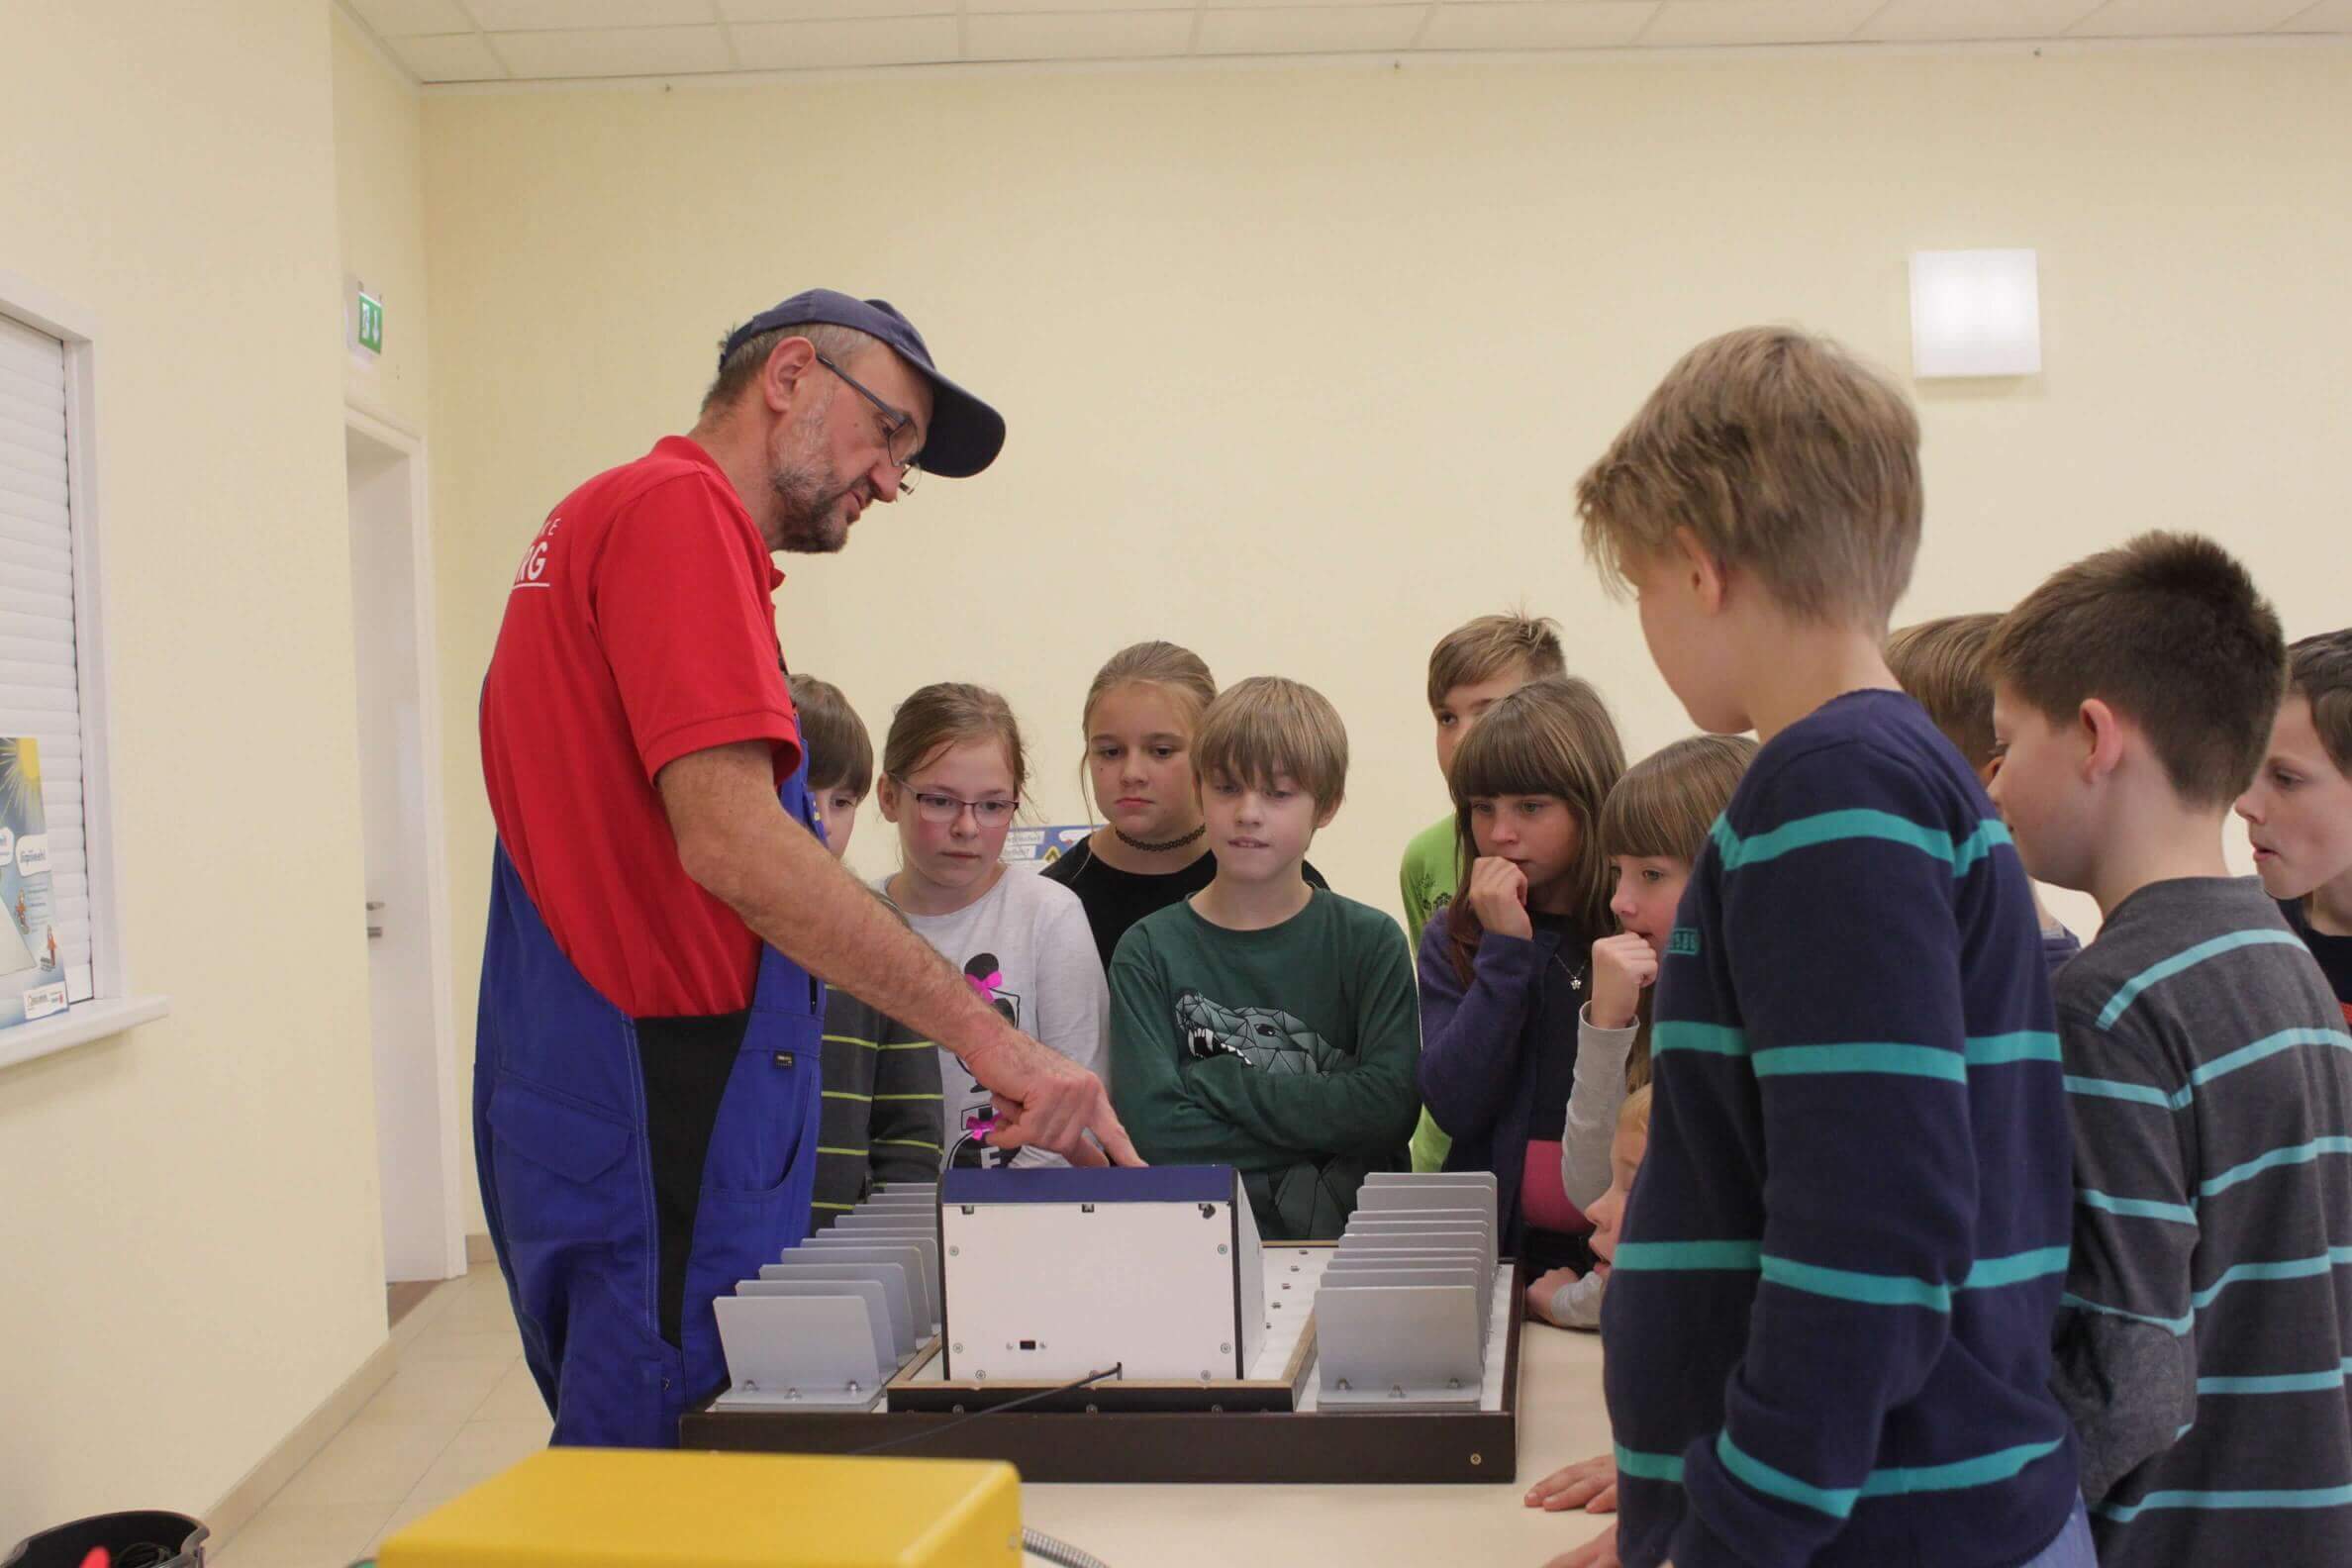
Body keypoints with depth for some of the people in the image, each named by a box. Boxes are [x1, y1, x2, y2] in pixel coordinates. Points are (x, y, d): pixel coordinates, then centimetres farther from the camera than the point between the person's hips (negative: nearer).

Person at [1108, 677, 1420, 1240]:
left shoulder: (1371, 941, 6)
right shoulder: (1149, 950, 5)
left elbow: (1389, 1106, -5)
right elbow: (1151, 1126, -6)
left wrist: (1217, 1083, -8)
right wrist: (1317, 1131, -11)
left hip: (1348, 1229, 0)